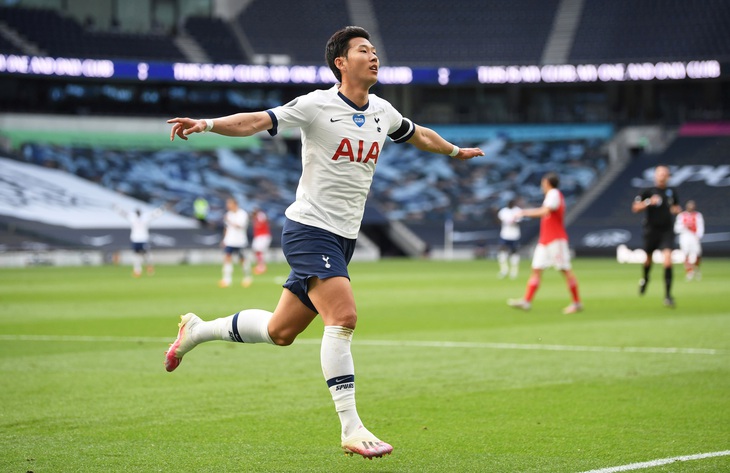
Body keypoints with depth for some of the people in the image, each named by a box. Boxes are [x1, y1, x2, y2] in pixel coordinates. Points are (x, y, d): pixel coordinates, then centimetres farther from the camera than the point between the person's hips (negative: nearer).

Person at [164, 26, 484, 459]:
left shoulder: (382, 112, 11)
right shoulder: (317, 105, -9)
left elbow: (418, 134, 32)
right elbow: (258, 121, -16)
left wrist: (456, 151, 46)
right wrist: (206, 124, -32)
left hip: (343, 239, 7)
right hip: (310, 229, -7)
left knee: (280, 331, 10)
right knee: (343, 316, -22)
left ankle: (197, 330, 34)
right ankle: (351, 429, -20)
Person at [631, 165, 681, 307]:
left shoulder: (672, 191, 6)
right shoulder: (648, 191, -4)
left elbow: (676, 206, 23)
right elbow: (635, 208, -9)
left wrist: (676, 209, -1)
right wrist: (649, 202, -23)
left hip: (667, 231, 1)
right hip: (651, 230, -1)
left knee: (668, 259, -17)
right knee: (648, 259, 13)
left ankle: (667, 295, -14)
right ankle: (645, 278, 50)